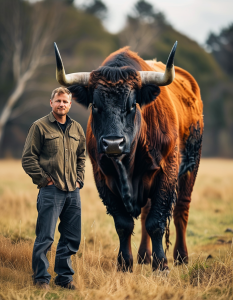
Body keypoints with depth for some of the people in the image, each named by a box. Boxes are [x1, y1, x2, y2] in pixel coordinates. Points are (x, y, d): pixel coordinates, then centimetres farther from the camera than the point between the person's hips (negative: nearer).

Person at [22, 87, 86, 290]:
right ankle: (41, 278, 5)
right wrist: (43, 179, -9)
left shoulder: (77, 129, 13)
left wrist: (79, 179, 14)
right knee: (45, 238, -5)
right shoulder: (40, 127, -4)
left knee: (72, 239, 8)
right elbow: (28, 158, -5)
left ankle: (65, 277, 19)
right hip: (51, 190, -6)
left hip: (73, 191, 6)